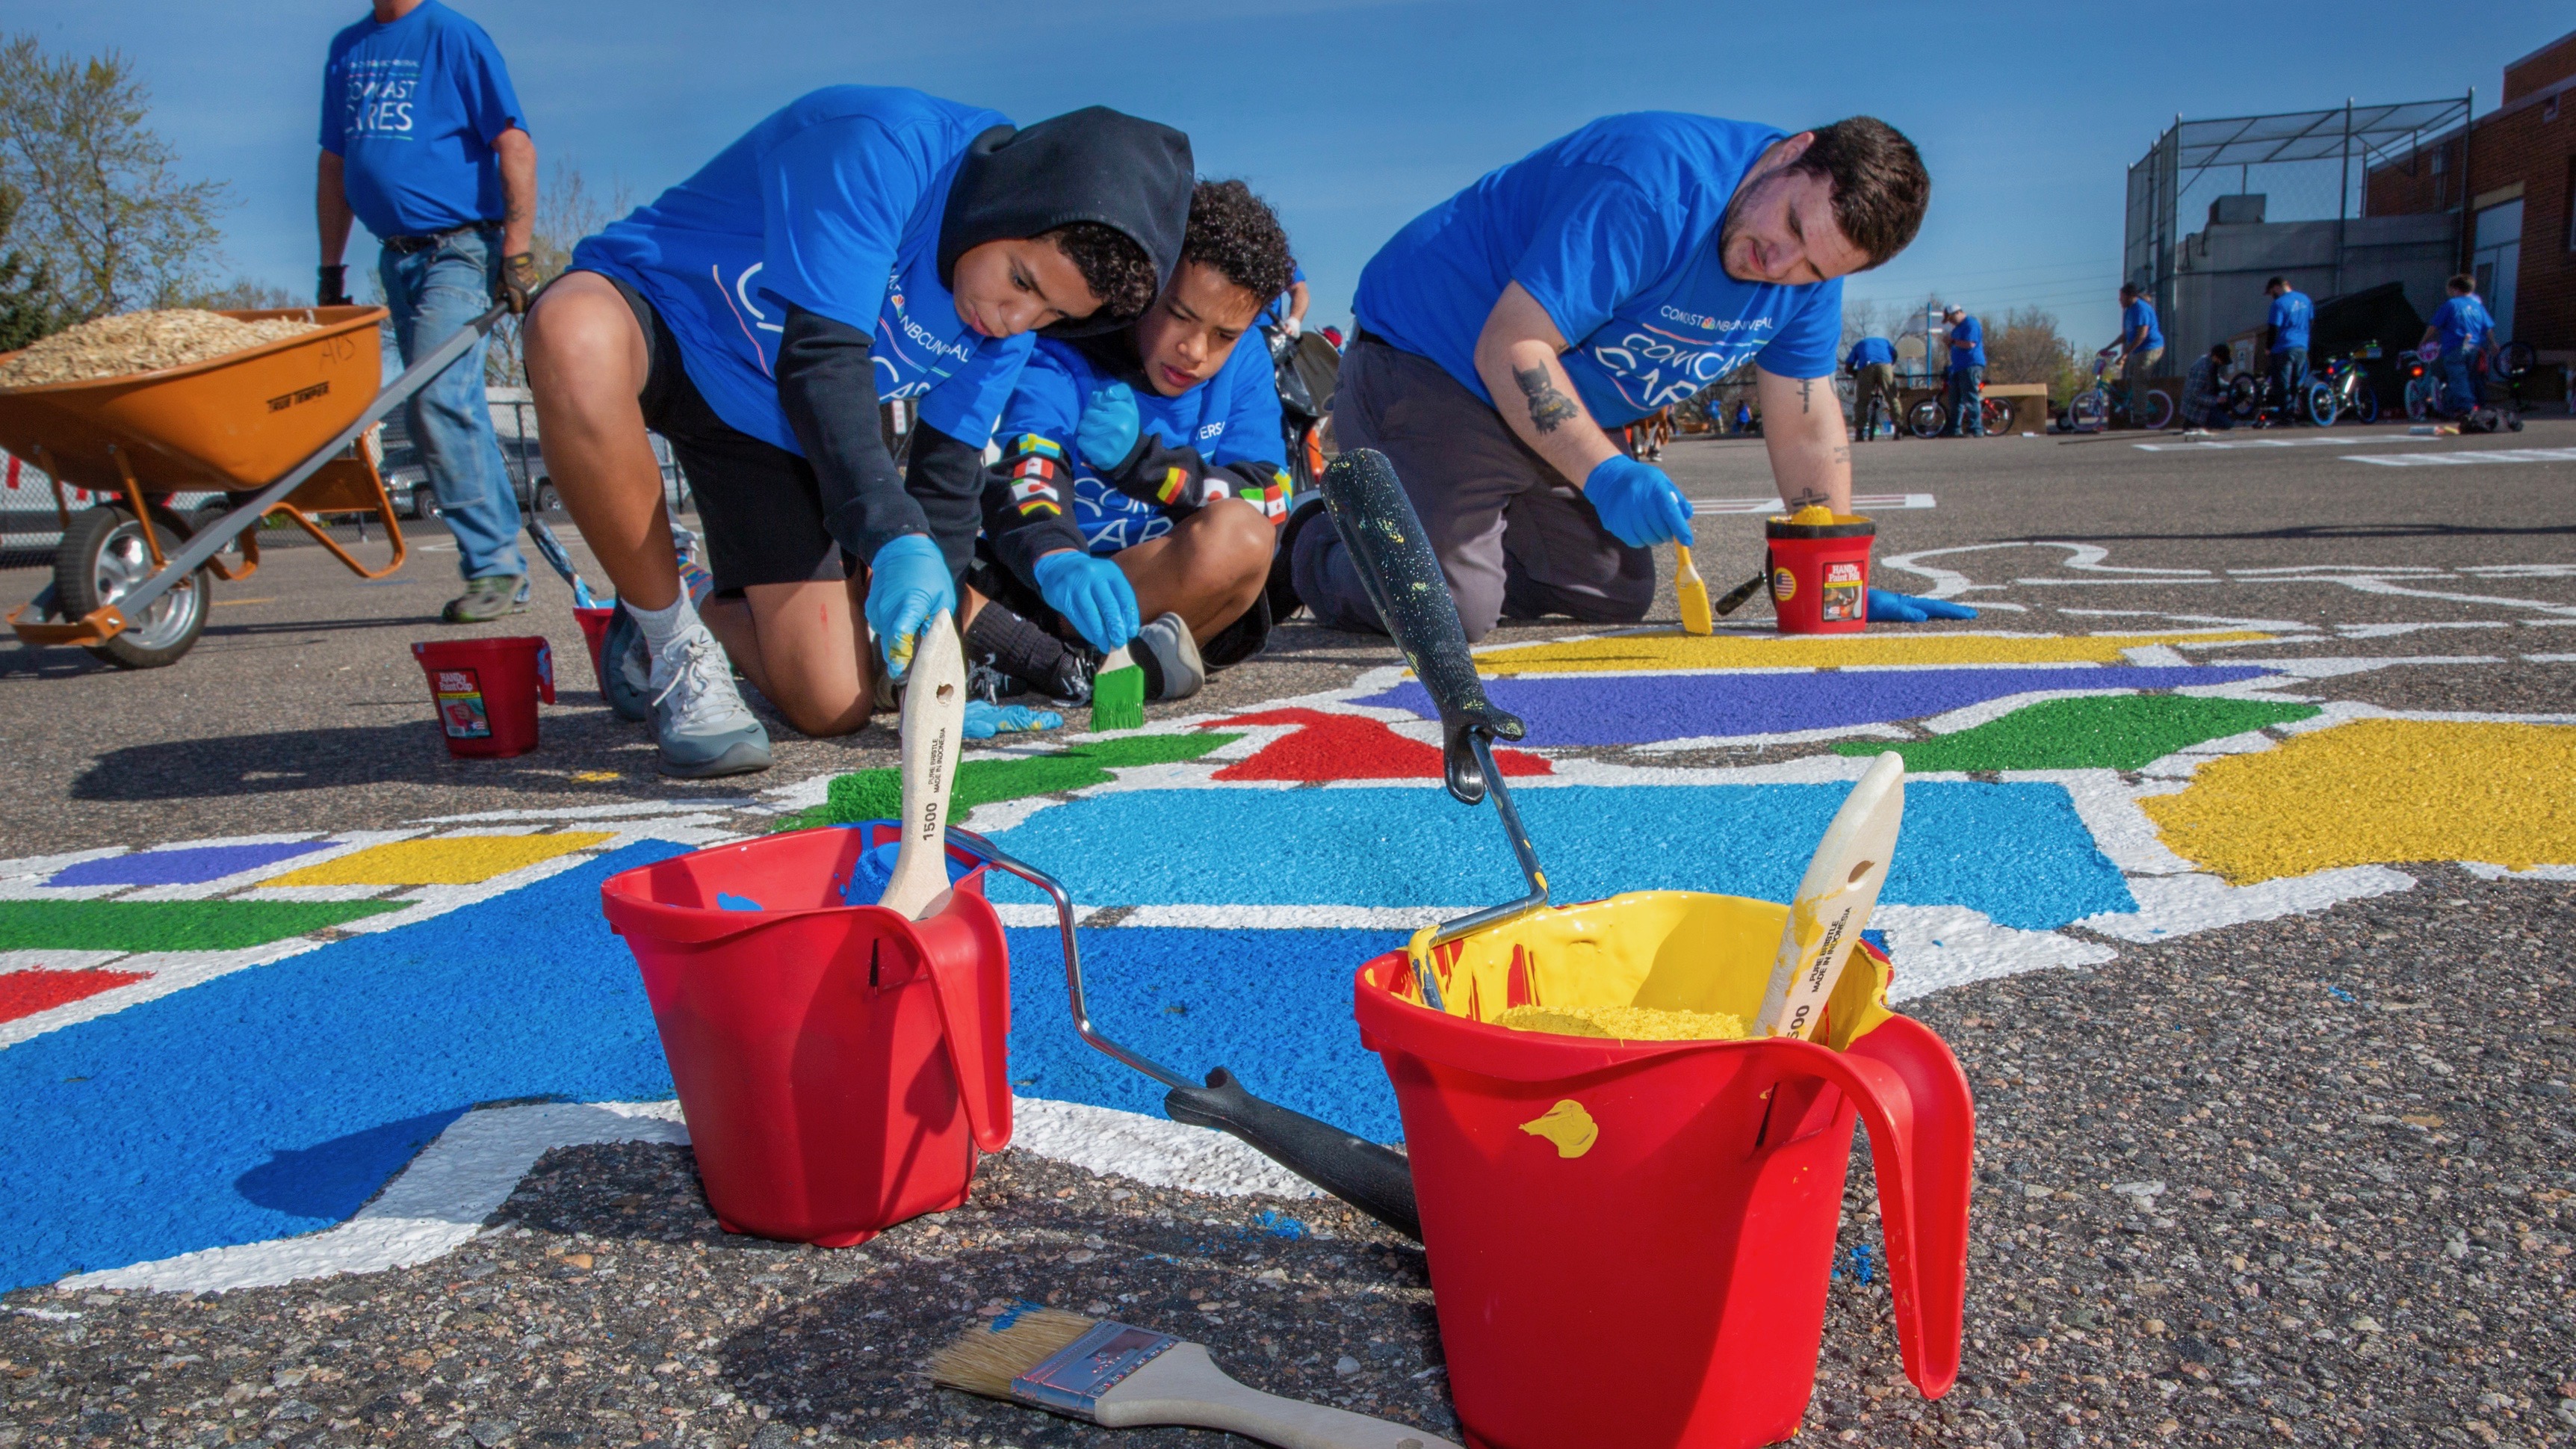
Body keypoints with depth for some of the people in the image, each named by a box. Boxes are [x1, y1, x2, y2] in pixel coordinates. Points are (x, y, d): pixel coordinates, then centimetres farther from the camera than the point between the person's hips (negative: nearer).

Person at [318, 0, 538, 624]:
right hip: (397, 256, 7)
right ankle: (508, 571, 12)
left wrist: (516, 254, -16)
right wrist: (330, 271, 19)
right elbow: (334, 165, 21)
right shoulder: (347, 50, 17)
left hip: (458, 250, -7)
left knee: (437, 399, -19)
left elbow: (516, 148, -9)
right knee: (454, 410, 6)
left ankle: (492, 565, -12)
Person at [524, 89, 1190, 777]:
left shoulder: (1008, 324, -7)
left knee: (834, 706, -6)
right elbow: (819, 358, -36)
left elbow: (946, 476, -1)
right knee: (579, 337, -45)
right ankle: (673, 646, -23)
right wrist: (893, 541, -48)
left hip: (770, 423, 5)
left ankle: (707, 614, 27)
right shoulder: (886, 147, -29)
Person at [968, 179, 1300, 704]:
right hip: (1032, 579, -1)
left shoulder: (1244, 364, 3)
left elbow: (1267, 503, -8)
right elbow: (1024, 469, -28)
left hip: (1173, 597, 2)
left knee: (1239, 538, -34)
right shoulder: (1063, 354, -9)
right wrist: (1056, 562, -53)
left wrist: (1139, 457, -23)